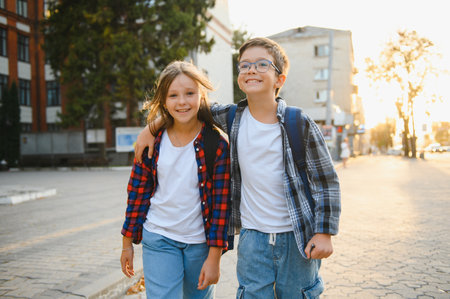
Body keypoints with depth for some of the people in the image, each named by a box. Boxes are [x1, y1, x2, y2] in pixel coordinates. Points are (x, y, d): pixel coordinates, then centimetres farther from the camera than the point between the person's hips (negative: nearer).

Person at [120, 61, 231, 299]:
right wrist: (127, 242, 8)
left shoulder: (217, 143, -12)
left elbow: (222, 201, -11)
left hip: (200, 242, -1)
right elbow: (138, 191, 4)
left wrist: (214, 257, -11)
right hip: (158, 238, 1)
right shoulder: (152, 141, -4)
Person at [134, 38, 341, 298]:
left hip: (297, 235, -1)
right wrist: (151, 128, 4)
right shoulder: (231, 117, -2)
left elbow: (327, 181, -5)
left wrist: (324, 233, -8)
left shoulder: (299, 123, -9)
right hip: (252, 235, 2)